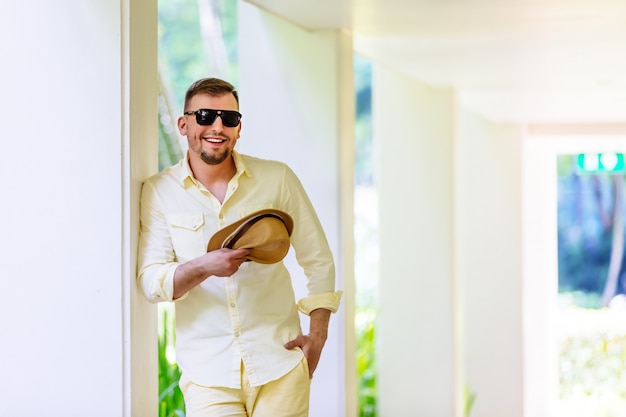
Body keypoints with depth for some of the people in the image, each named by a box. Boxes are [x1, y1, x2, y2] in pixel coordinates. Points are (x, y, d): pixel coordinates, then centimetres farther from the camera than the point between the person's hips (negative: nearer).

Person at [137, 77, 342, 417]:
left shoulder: (277, 178, 3)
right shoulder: (159, 192, 2)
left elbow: (318, 260, 9)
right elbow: (150, 281, -4)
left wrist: (317, 334, 1)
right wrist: (202, 267, -21)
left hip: (279, 362, 1)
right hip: (207, 372, 0)